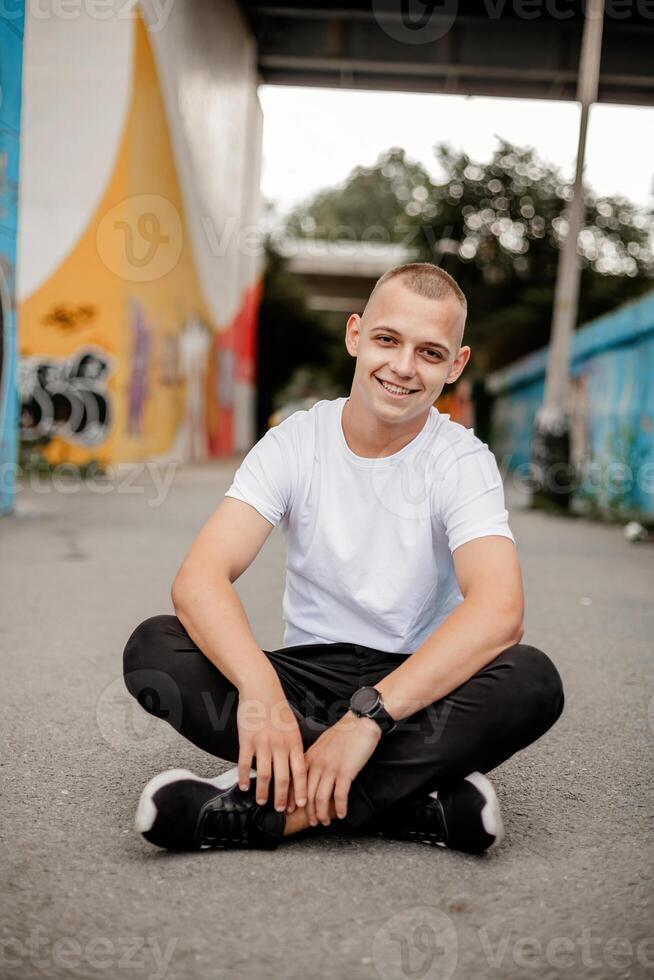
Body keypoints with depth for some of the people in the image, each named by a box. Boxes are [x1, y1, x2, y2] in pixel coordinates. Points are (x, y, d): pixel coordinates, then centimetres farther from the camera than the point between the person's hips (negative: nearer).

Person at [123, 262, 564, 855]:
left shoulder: (462, 462, -9)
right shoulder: (296, 443, -5)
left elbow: (499, 611, -27)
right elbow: (199, 579, -18)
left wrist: (368, 716, -38)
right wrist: (259, 688, -37)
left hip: (417, 687, -1)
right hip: (306, 676, 2)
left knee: (533, 680, -31)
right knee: (153, 647, -24)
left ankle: (272, 810, -30)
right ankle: (422, 804, -28)